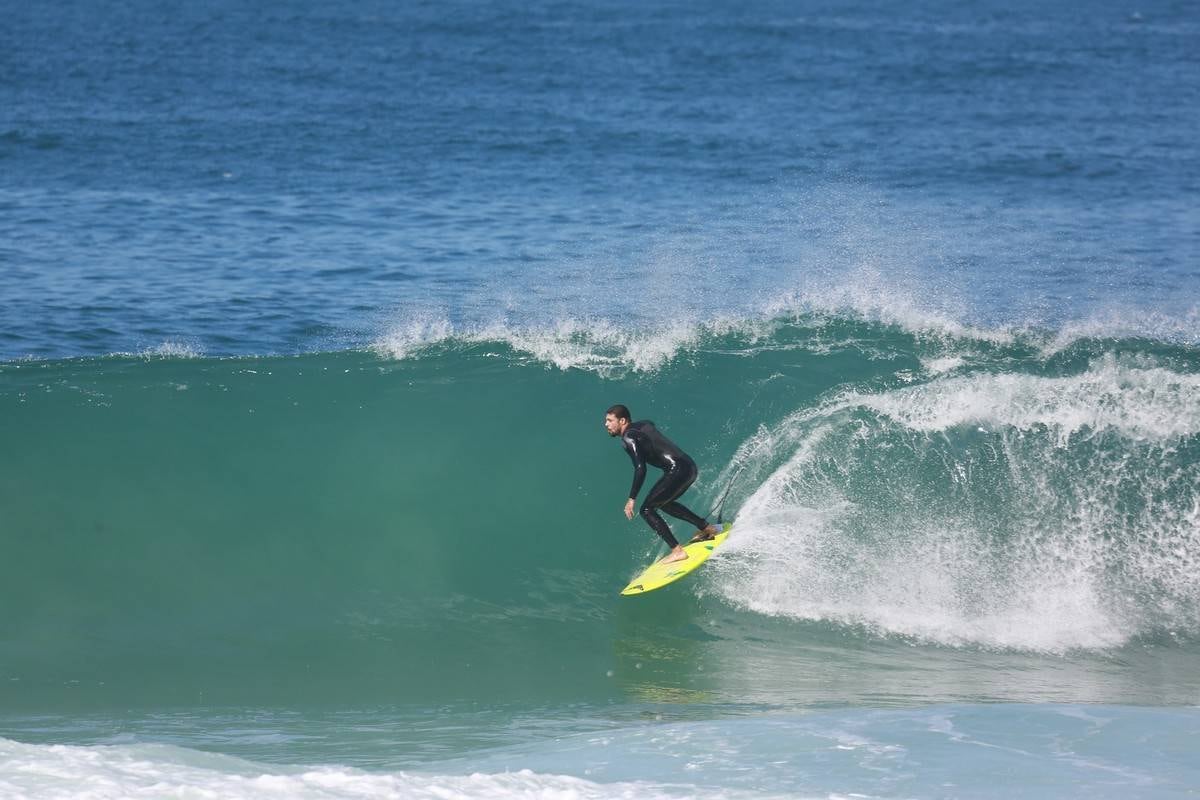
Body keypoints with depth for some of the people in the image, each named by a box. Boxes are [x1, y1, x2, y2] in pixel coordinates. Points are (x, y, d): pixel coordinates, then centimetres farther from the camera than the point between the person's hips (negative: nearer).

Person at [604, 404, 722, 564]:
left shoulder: (628, 438, -10)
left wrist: (632, 499, -16)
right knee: (664, 503, 30)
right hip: (690, 467, 9)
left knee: (647, 510, -5)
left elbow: (640, 469, -19)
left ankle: (677, 551, -12)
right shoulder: (644, 425, 17)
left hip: (677, 470, -9)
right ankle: (706, 528, 32)